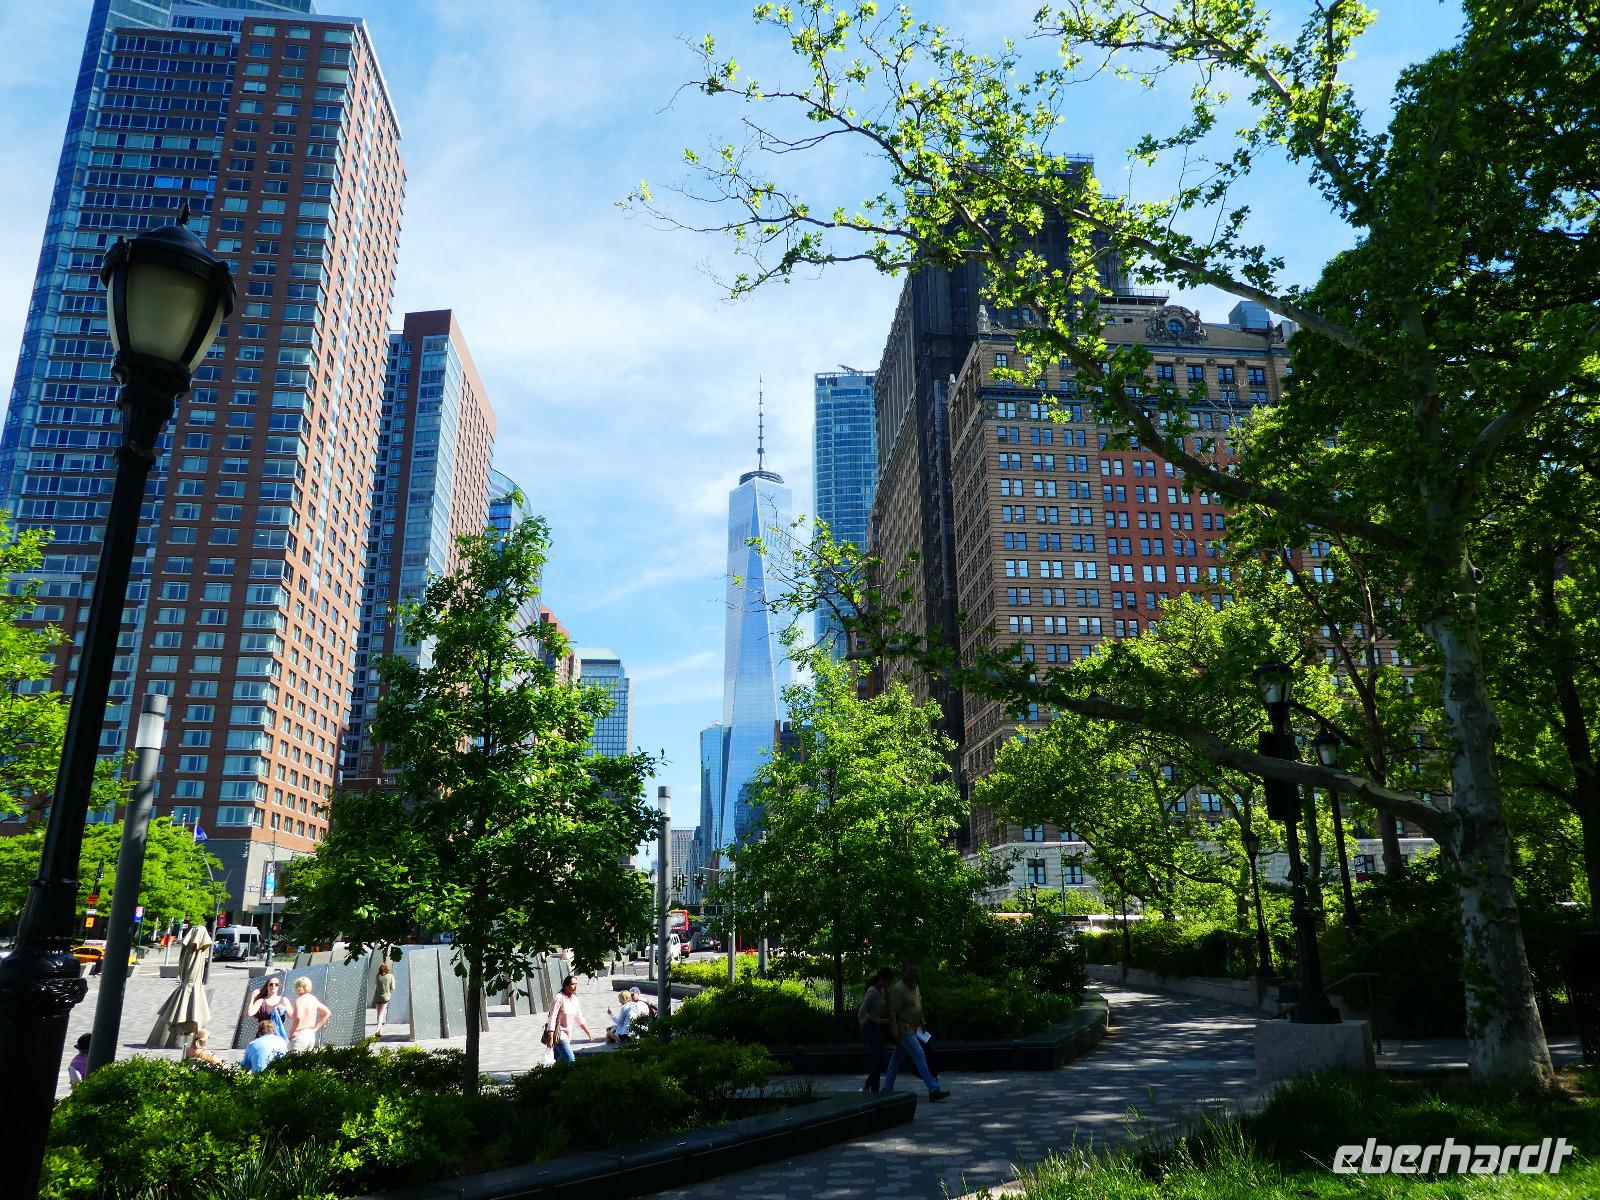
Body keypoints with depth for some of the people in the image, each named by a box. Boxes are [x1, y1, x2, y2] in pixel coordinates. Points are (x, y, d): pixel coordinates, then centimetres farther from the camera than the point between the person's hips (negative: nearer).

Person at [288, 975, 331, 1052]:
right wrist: (316, 1027, 15)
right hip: (311, 1036, 8)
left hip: (300, 1036, -8)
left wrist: (291, 1033, -14)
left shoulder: (300, 1000, -11)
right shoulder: (313, 999, 10)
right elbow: (327, 1013, 16)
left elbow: (298, 1018, -26)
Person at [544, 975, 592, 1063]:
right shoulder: (559, 998, -18)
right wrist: (551, 1039, -22)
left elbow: (579, 1019, 15)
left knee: (559, 1060, 12)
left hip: (567, 1033, 7)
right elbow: (552, 1018, -19)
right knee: (570, 1060, -17)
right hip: (558, 1033, -7)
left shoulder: (574, 998, 4)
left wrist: (588, 1032, 13)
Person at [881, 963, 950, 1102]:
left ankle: (887, 1089, 23)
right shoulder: (898, 990, -15)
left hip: (912, 1030, 9)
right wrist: (895, 1034, -19)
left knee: (896, 1058, 14)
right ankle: (934, 1090, -15)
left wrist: (922, 1024, 18)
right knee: (920, 1056, -13)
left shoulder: (915, 987, 13)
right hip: (904, 1030, -9)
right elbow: (893, 1014, -16)